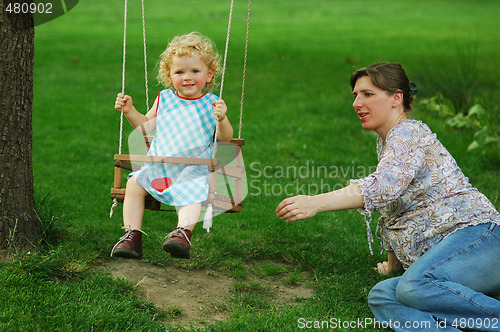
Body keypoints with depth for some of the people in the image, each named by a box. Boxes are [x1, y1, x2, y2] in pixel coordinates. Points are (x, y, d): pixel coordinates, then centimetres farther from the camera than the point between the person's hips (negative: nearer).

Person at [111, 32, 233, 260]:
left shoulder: (211, 104, 3)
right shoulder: (164, 99, 12)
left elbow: (225, 139, -2)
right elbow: (146, 126, 25)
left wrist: (222, 120, -22)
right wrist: (130, 111, 9)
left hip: (194, 169, -3)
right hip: (158, 166, 4)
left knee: (191, 192, -33)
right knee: (134, 182, -18)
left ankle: (183, 231, -48)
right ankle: (132, 235, -18)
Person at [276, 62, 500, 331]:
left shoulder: (408, 133, -7)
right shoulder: (384, 142, 23)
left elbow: (385, 186, -27)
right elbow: (391, 209, 32)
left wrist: (316, 203, -35)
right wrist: (392, 263, 36)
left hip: (475, 234, -9)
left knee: (415, 286, -37)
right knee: (381, 296, -18)